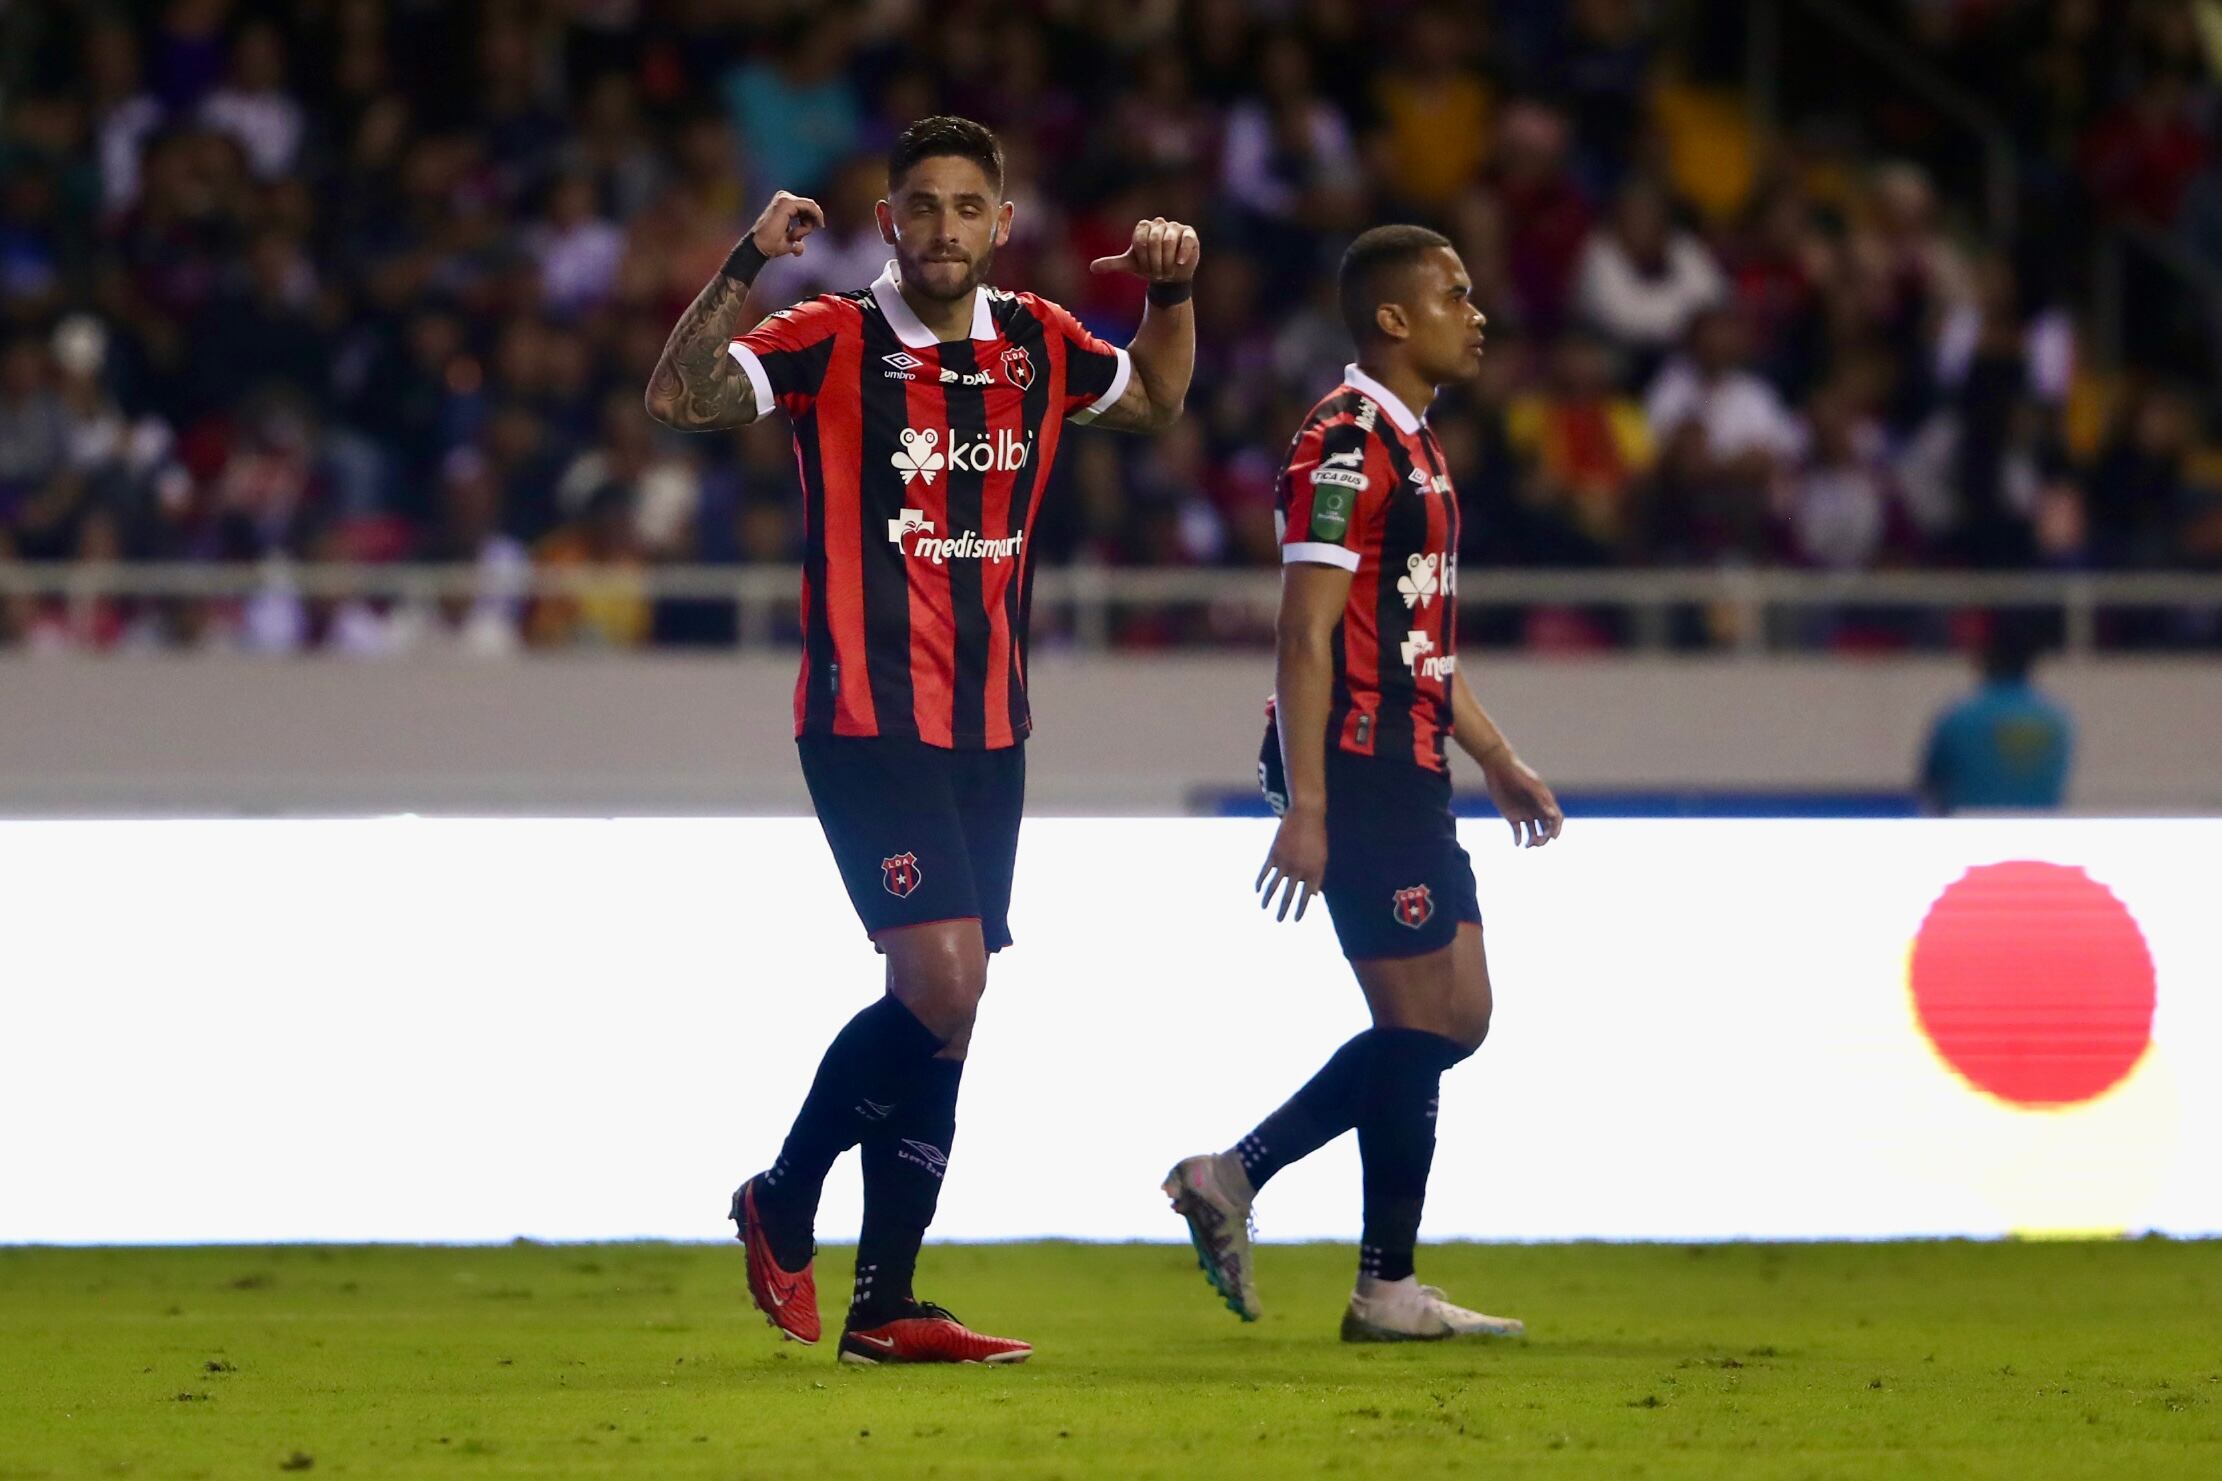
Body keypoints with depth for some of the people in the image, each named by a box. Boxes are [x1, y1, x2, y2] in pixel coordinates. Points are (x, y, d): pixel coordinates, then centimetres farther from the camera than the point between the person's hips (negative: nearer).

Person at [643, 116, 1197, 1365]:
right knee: (946, 981, -18)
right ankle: (784, 1203, 4)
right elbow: (680, 400, -20)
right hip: (867, 719, -6)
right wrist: (747, 267, -29)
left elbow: (1156, 402, 28)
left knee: (941, 1008, 6)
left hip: (989, 728, 6)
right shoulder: (834, 342, -7)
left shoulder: (1038, 345, 8)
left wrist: (1172, 292, 10)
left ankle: (885, 1306, 12)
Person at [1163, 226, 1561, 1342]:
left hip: (1408, 774, 10)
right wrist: (1304, 808, -23)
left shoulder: (1413, 447, 18)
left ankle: (1231, 1177, 12)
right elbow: (1305, 637, -19)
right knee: (1424, 1020, -7)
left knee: (1455, 1018, 9)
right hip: (1355, 775, -10)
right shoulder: (1344, 446, -13)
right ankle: (1387, 1291, 0)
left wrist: (1498, 761, 24)